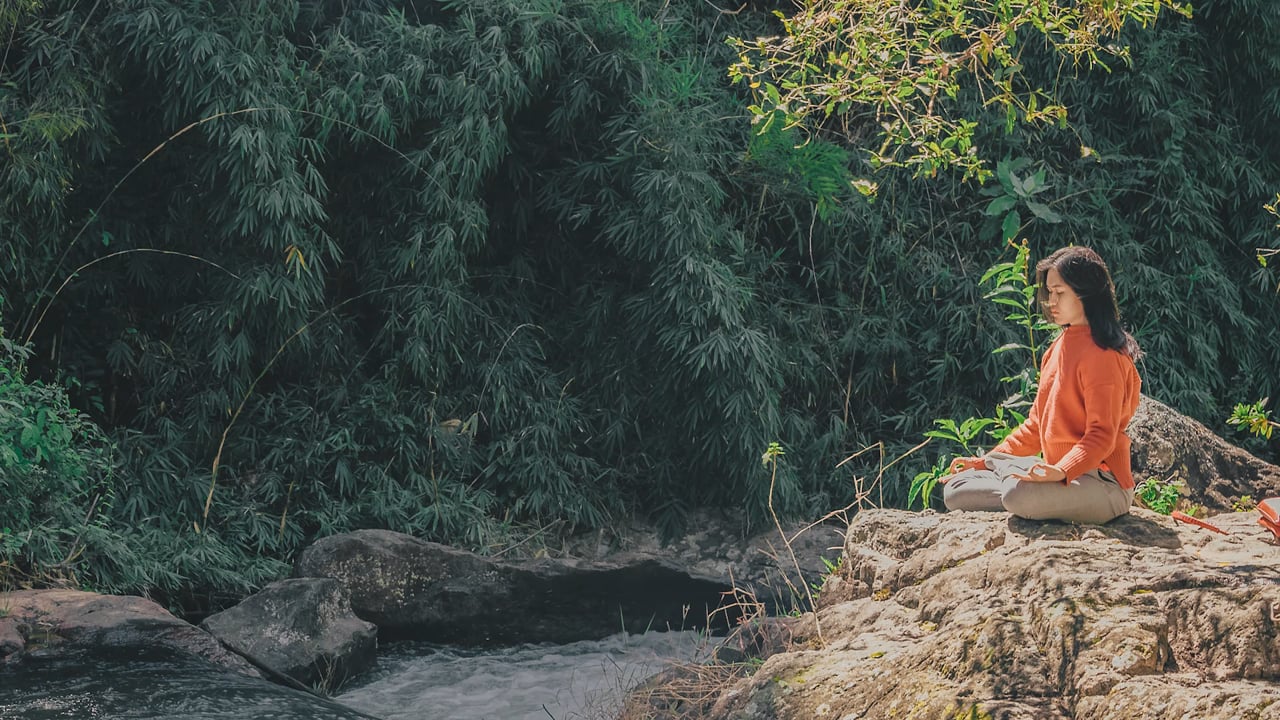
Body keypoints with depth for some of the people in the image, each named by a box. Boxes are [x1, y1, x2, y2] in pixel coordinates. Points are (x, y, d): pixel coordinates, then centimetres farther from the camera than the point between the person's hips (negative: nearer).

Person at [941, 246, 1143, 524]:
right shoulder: (1057, 348, 15)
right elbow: (1037, 424, 20)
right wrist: (986, 460, 13)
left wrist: (1060, 471, -34)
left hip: (1101, 485, -9)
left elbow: (1101, 434, -19)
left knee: (1019, 495, -38)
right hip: (1059, 473, 9)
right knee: (955, 490, 1)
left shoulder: (1102, 354, -12)